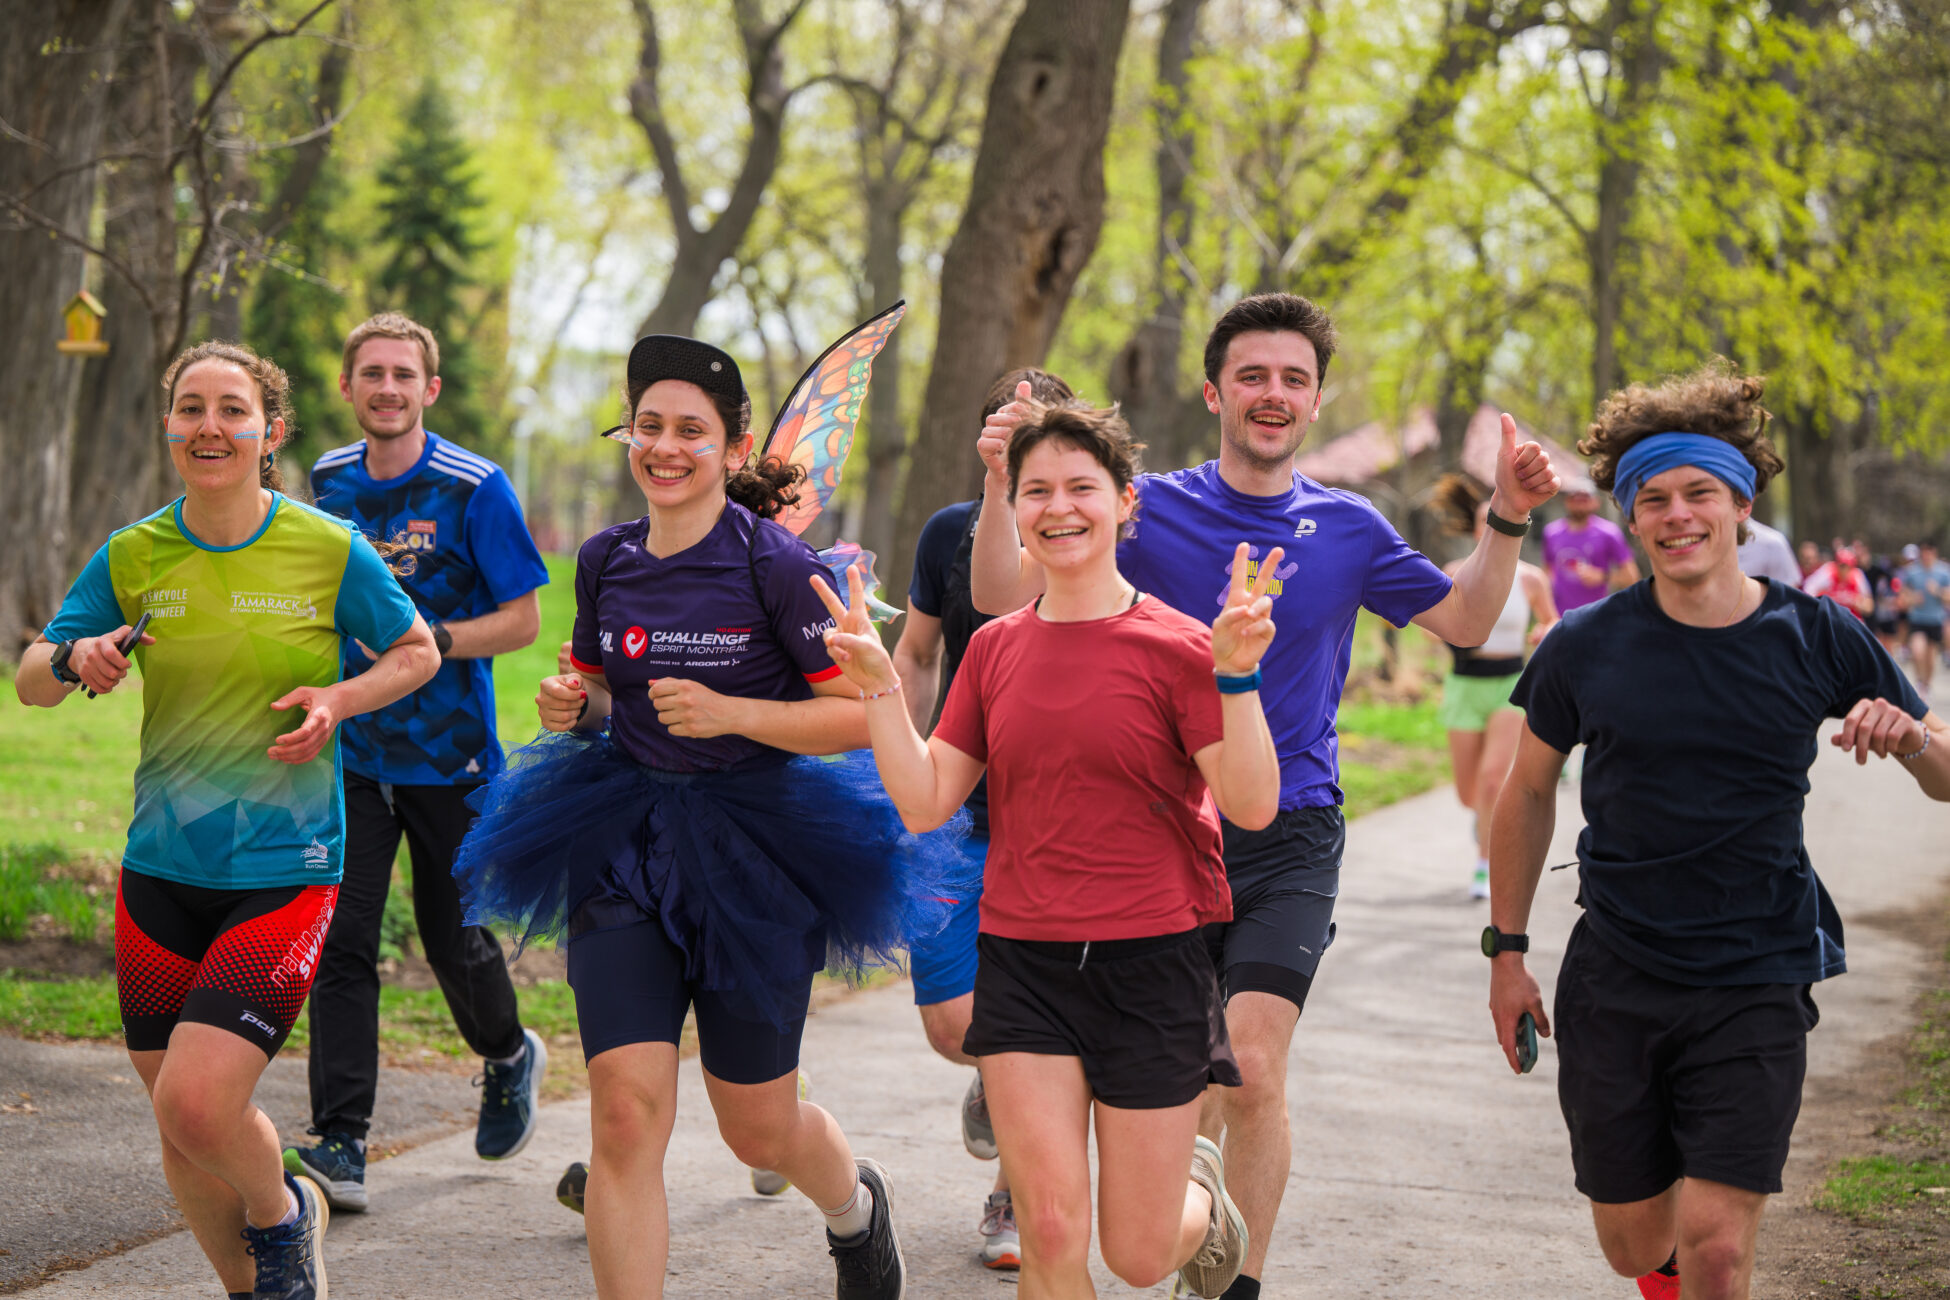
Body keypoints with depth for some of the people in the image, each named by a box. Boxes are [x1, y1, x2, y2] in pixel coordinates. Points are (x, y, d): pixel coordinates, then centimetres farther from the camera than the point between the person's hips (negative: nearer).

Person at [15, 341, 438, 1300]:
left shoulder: (330, 550, -6)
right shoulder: (132, 556, 1)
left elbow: (417, 652, 8)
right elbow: (29, 682, 9)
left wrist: (340, 700, -11)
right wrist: (76, 659, -14)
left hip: (285, 871, -4)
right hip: (161, 870, 4)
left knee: (196, 1106, -18)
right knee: (178, 1126, 10)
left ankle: (284, 1214, 14)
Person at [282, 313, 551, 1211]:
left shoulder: (474, 489, -10)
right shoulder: (328, 482, 5)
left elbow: (523, 619, -9)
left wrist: (429, 640, -22)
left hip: (449, 752, -3)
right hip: (351, 744, 3)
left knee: (455, 939, 9)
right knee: (341, 941, -9)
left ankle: (508, 1058, 41)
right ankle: (339, 1146, -10)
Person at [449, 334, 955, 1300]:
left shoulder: (775, 566, -11)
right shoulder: (607, 561, 5)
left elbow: (868, 712, -12)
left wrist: (733, 714, -23)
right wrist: (572, 705, -1)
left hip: (755, 848, -3)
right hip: (623, 840, 4)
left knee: (757, 1128, 11)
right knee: (625, 1113, -12)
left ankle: (857, 1203, 46)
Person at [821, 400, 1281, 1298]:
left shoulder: (1173, 645, -6)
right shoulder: (995, 648, 6)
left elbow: (1253, 805, -13)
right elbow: (925, 804, 5)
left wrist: (1237, 675, -25)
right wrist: (878, 684, -5)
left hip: (1151, 962, -3)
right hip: (1022, 962, 3)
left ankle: (1201, 1190, 41)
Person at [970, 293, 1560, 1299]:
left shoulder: (1347, 529, 6)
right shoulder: (1151, 509, 0)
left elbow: (1464, 622, 18)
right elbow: (1002, 596, -7)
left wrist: (1507, 519, 4)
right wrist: (1000, 485, -22)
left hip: (1289, 841, 0)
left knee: (1252, 1067, -15)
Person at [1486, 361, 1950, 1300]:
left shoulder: (1817, 639, -4)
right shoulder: (1584, 649, -4)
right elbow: (1529, 792, 11)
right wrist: (1507, 949, 10)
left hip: (1754, 986, -1)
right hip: (1614, 983, 1)